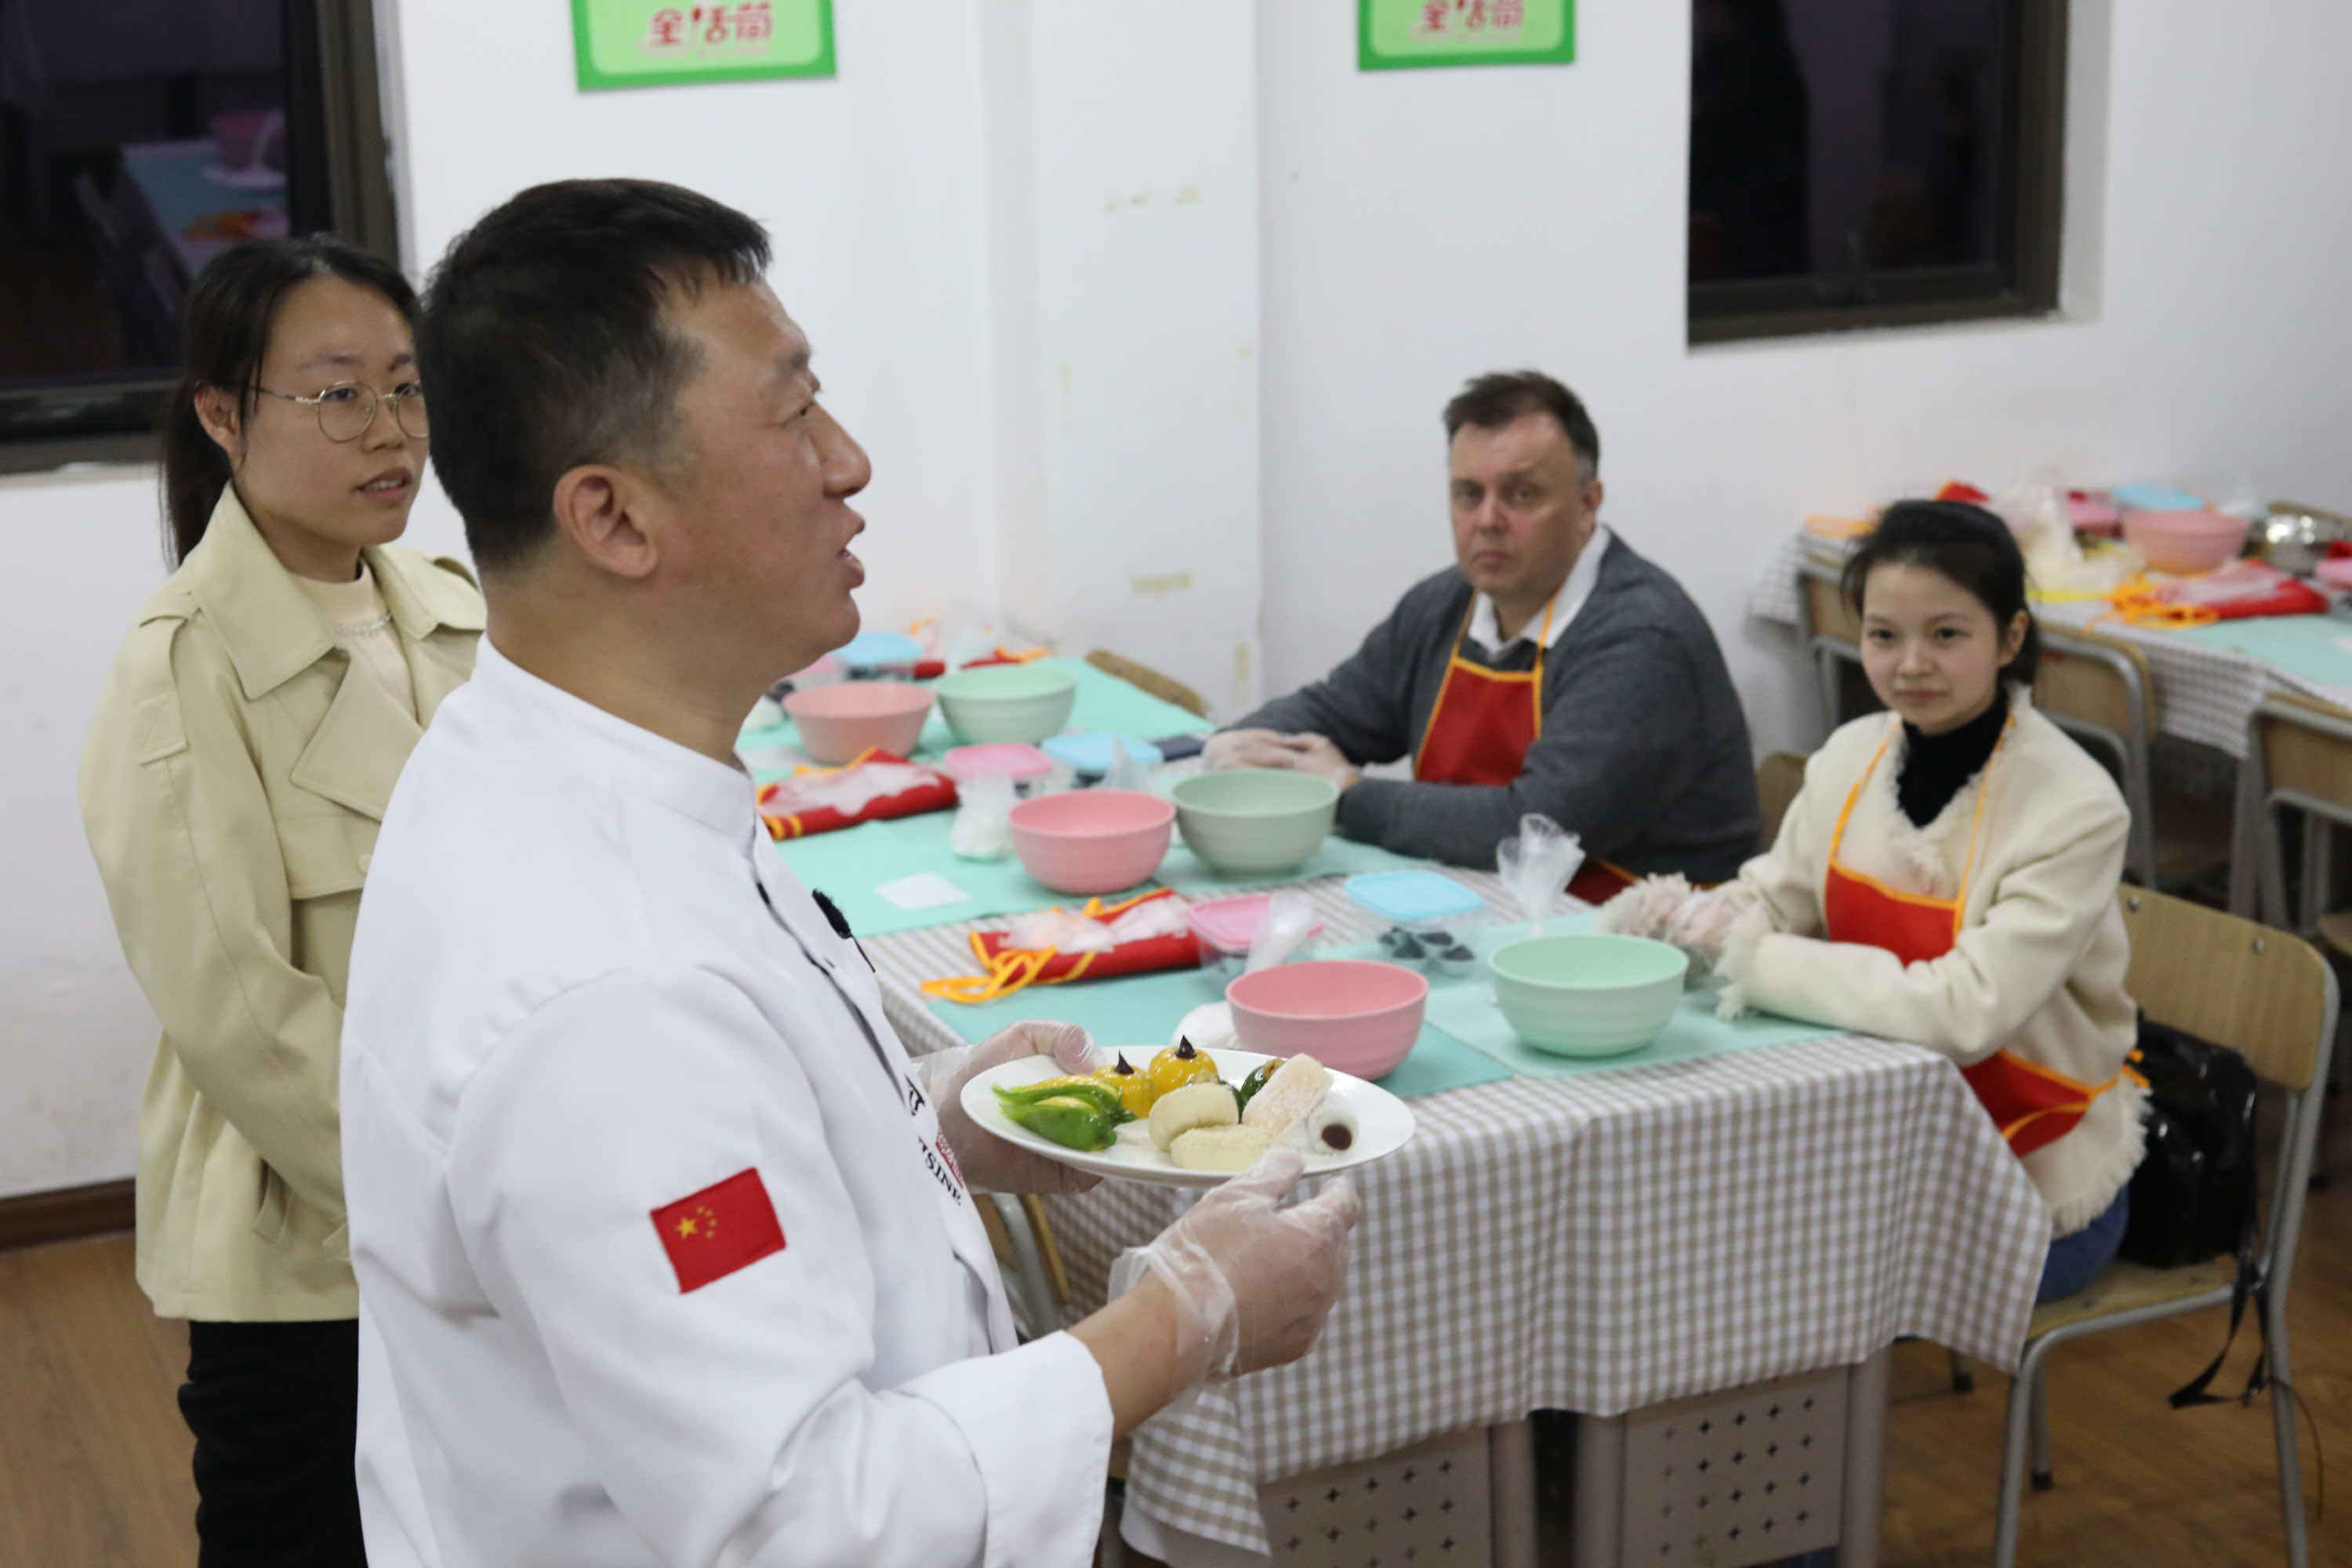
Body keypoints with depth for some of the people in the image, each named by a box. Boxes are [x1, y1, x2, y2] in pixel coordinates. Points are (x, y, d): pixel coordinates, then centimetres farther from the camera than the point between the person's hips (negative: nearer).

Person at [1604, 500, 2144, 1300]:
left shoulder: (2076, 810, -19)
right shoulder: (1853, 755, -1)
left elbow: (1966, 1011, -28)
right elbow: (1775, 900, 9)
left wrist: (1757, 958, -24)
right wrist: (1686, 918, -14)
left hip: (2036, 1182, -5)